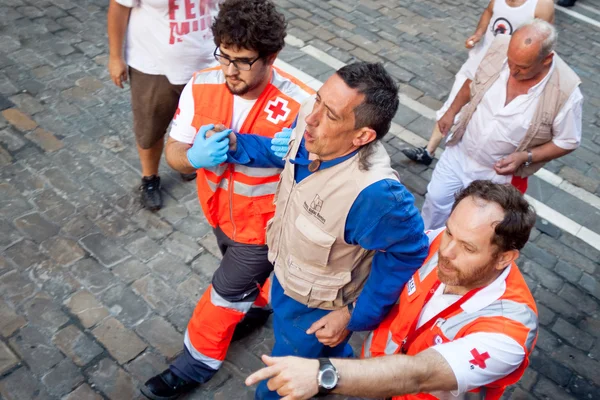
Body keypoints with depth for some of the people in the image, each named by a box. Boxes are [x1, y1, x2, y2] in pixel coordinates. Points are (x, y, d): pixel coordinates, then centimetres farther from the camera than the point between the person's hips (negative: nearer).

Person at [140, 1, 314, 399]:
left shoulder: (299, 106, -32)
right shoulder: (202, 86, -19)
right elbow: (174, 151, -11)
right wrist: (194, 157, -35)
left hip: (264, 223, -4)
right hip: (221, 210, 5)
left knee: (228, 291, 14)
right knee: (251, 272, 31)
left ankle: (199, 361, 40)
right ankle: (260, 302, 66)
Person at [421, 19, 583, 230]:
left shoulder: (566, 92, -29)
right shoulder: (500, 47, -20)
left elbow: (567, 141, -13)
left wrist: (525, 157, -25)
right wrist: (451, 111, 5)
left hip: (499, 173, -3)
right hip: (460, 152, 4)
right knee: (436, 198, 21)